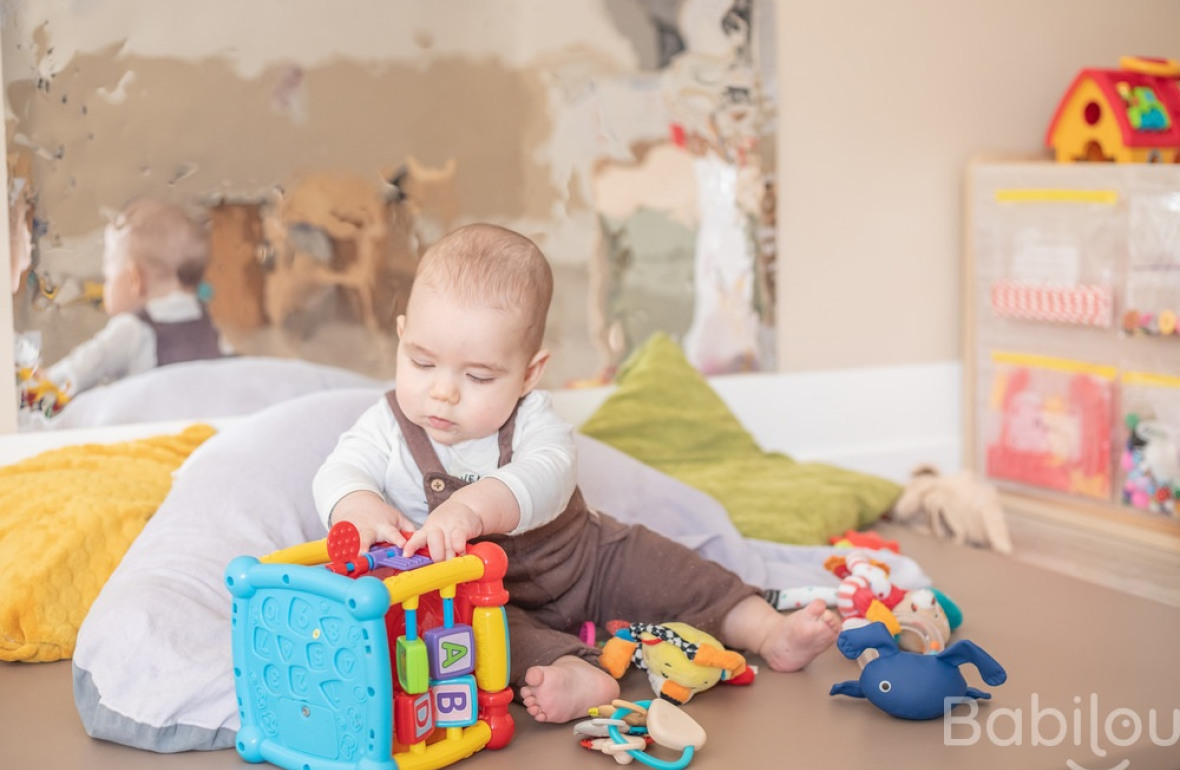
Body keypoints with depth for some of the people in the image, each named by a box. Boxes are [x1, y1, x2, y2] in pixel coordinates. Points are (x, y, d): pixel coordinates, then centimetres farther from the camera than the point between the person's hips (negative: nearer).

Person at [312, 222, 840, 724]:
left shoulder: (530, 420, -11)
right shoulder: (388, 427, -7)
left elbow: (548, 478, -31)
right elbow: (338, 474, -18)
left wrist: (477, 505, -53)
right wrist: (360, 507, -45)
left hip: (575, 561, 3)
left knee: (642, 559, -8)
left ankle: (771, 633, -2)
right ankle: (574, 673, -54)